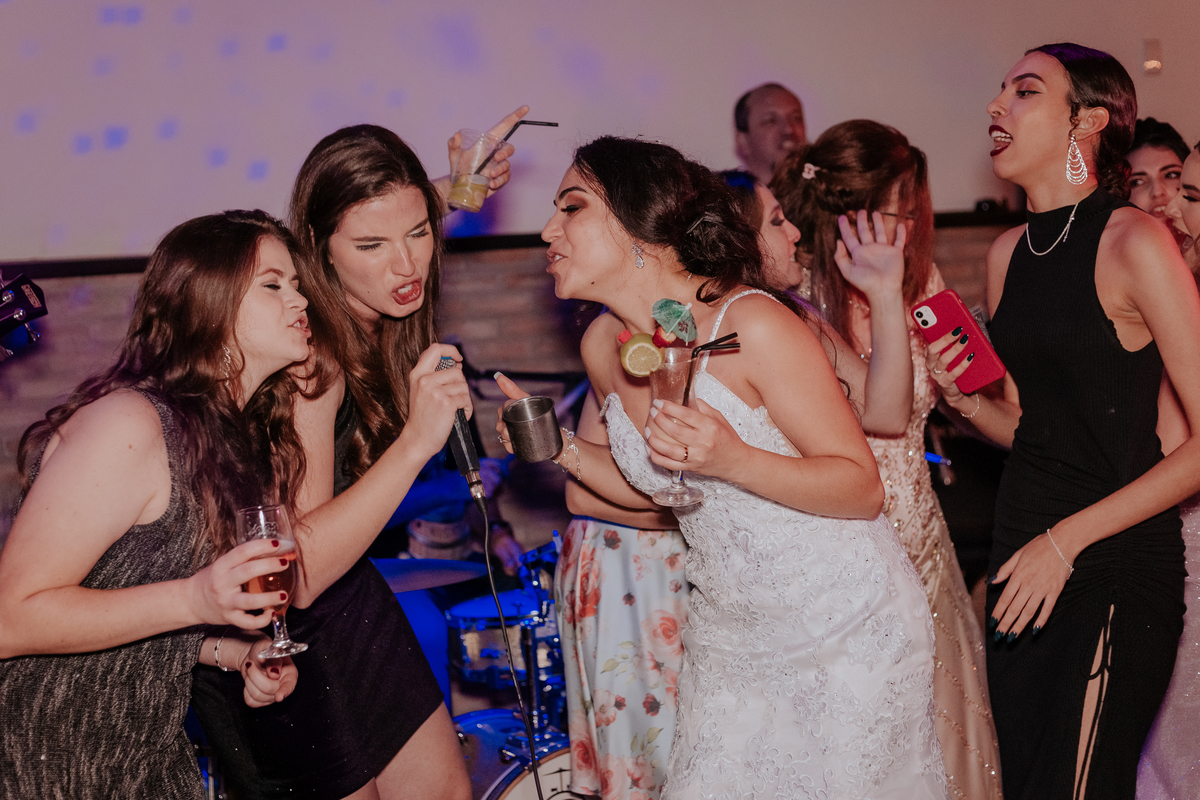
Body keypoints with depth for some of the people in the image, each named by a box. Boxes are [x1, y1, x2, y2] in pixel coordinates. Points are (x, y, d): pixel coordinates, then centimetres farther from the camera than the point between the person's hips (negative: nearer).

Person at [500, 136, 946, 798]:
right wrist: (562, 451, -5)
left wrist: (733, 460, -33)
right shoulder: (603, 346, -2)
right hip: (727, 635, 6)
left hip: (846, 627, -6)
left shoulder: (751, 324, -23)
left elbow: (863, 487, -18)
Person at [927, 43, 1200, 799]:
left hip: (1118, 565, -6)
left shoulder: (1133, 241, -13)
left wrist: (1066, 541, -14)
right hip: (1022, 548, 7)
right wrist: (965, 399, -4)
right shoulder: (1008, 253, 8)